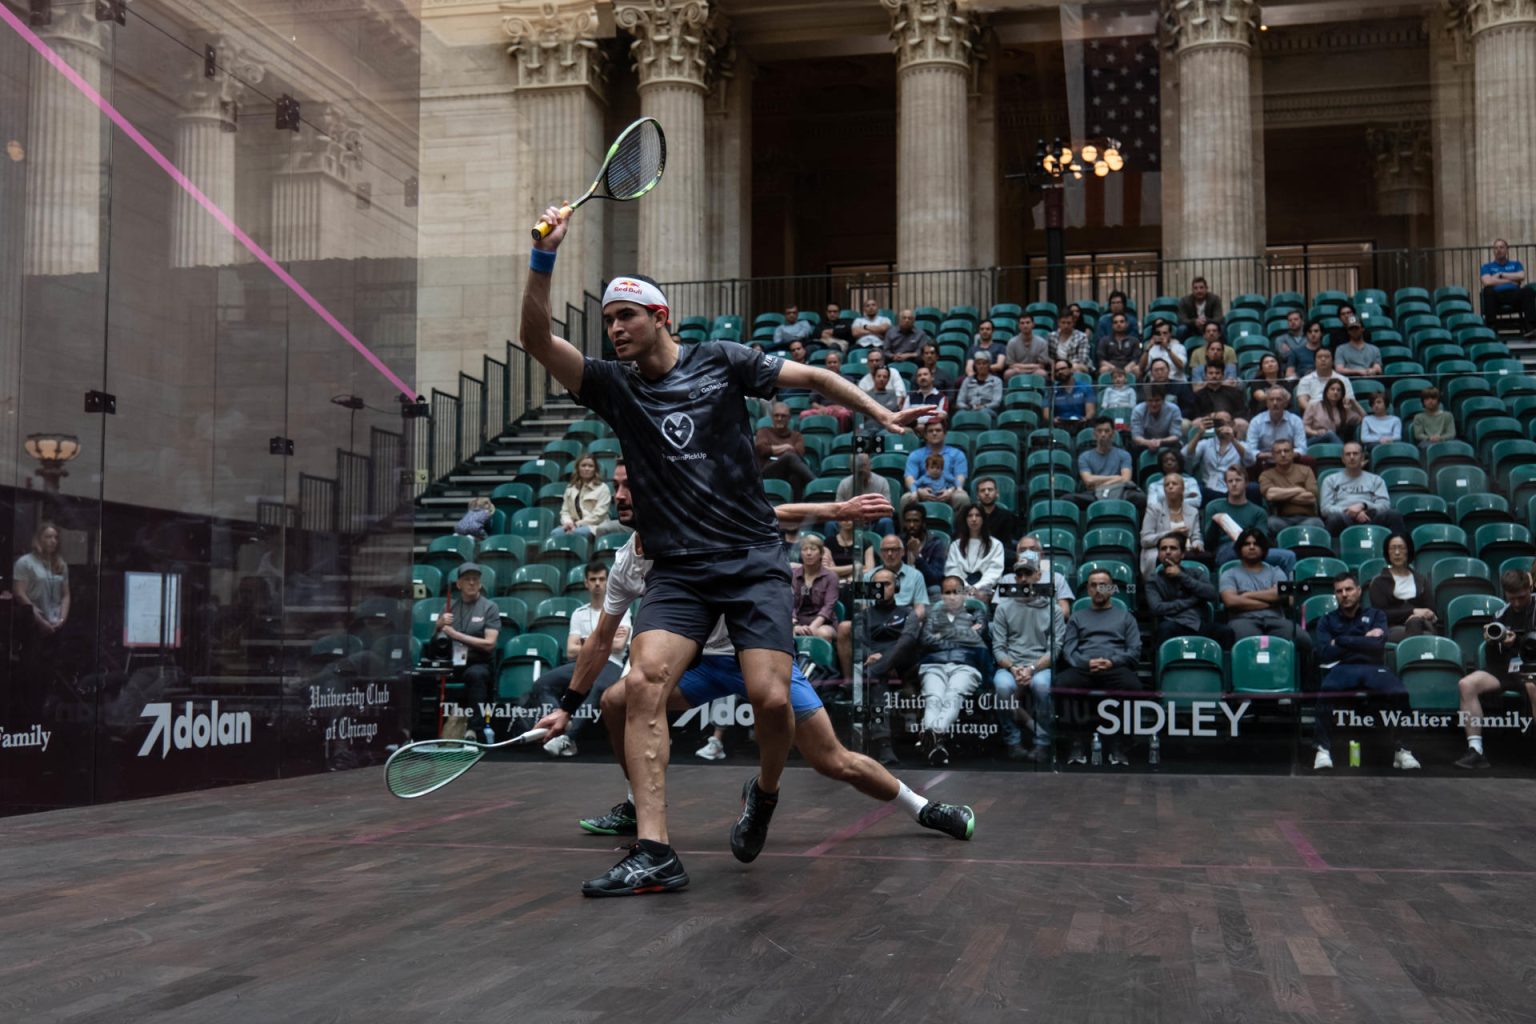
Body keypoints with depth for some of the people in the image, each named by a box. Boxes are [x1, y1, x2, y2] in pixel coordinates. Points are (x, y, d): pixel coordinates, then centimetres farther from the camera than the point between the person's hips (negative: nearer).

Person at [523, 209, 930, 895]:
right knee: (644, 683, -21)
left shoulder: (720, 361, 2)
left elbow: (811, 377, 12)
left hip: (753, 561, -1)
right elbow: (537, 338, -8)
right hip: (678, 572, 2)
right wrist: (544, 256, -19)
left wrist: (880, 415, 13)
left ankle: (764, 794, 20)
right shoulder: (613, 385, 5)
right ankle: (653, 853, -19)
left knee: (771, 698, -14)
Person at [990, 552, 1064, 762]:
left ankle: (1042, 744, -22)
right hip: (1009, 666, 1)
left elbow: (1055, 648, 1)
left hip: (1041, 666, -1)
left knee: (1042, 684, -37)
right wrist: (1012, 668, -13)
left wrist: (1032, 668, -15)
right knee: (1004, 685, -34)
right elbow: (998, 647, 7)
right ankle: (1012, 743, -17)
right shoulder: (1004, 607, 15)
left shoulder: (1052, 608, 11)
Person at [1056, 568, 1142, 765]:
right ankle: (1077, 744, -27)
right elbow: (1068, 650, 13)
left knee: (1133, 686, -38)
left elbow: (1135, 651, 13)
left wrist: (1112, 662, -8)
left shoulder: (1125, 617, 27)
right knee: (1060, 684, -36)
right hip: (1082, 669, 1)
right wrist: (1086, 663, -9)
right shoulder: (1077, 618, 29)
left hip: (1115, 668, -1)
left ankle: (1117, 746, -26)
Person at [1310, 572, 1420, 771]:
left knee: (1399, 693, -35)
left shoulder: (1375, 615, 24)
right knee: (1325, 692, -39)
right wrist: (1362, 641, 5)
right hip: (1341, 668, -1)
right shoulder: (1327, 620, 24)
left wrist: (1341, 641, 3)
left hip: (1373, 667, 1)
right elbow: (1324, 654, 6)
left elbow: (1377, 645, 4)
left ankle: (1399, 748, -21)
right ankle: (1322, 749, -35)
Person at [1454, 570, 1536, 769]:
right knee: (1466, 684, -21)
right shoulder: (1502, 614, 12)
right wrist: (1490, 642, -5)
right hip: (1505, 671, 4)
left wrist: (1516, 642, -18)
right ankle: (1475, 750, -24)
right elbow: (1492, 662, 15)